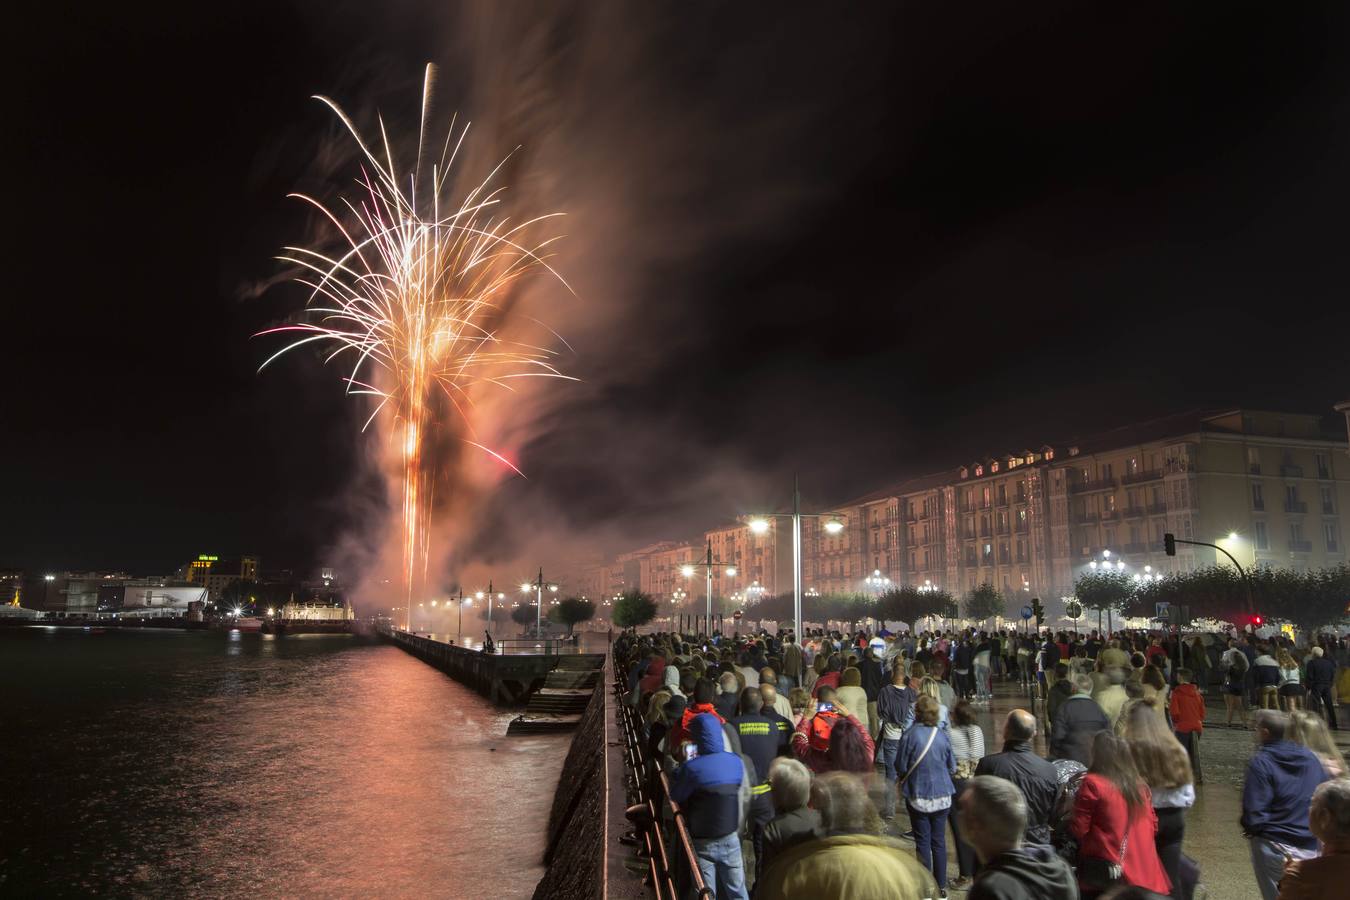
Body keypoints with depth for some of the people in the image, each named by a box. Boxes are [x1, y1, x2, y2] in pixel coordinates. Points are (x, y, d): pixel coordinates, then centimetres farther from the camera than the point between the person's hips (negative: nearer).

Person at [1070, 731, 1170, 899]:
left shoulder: (1092, 783, -12)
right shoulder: (1139, 784, 7)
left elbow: (1077, 829, -10)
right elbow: (1153, 825, 16)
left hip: (1104, 871, -6)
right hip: (1143, 871, 6)